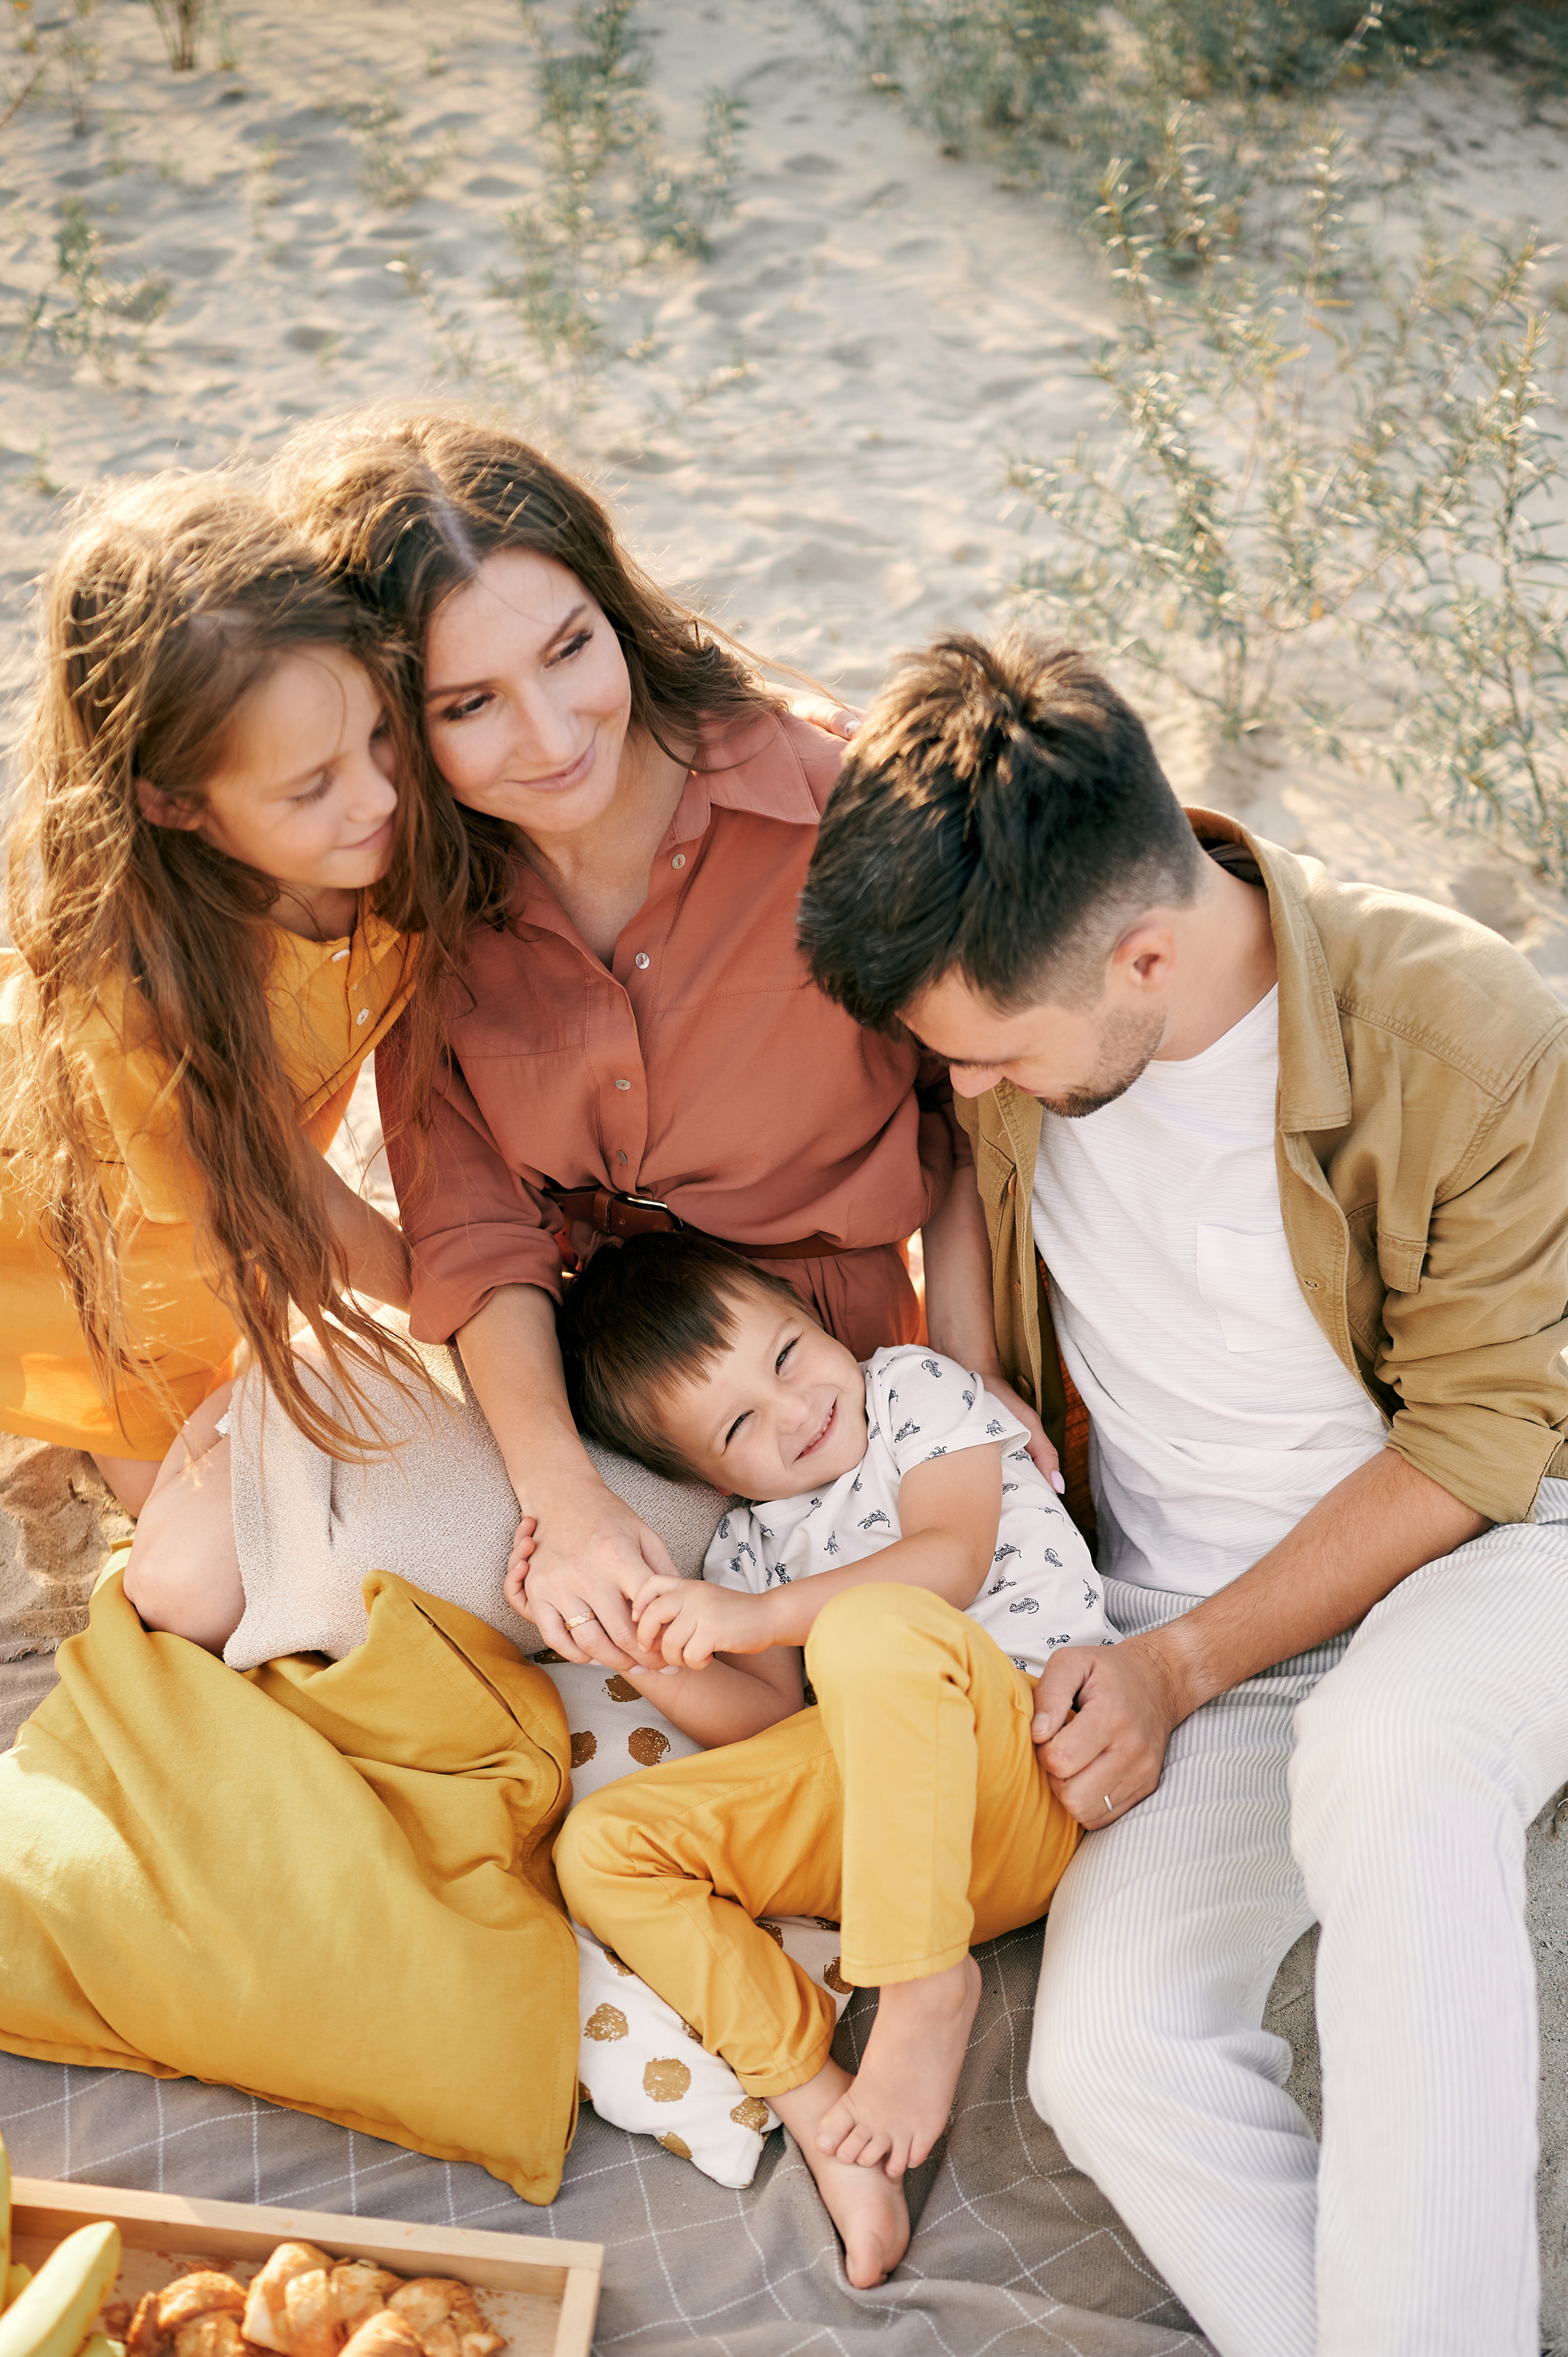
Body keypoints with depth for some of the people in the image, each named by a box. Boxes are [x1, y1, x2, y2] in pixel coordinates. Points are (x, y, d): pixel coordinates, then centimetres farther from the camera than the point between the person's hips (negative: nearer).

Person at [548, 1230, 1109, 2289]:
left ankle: (926, 1981, -25)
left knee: (871, 1627, -37)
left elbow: (954, 1560, -10)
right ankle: (816, 2098, -18)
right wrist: (631, 1645, -6)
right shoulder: (750, 1543, 19)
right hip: (870, 1786, 6)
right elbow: (769, 1718, 7)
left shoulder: (913, 1386, 7)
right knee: (602, 1844, -9)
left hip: (1036, 1763, -5)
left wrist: (756, 1616, -15)